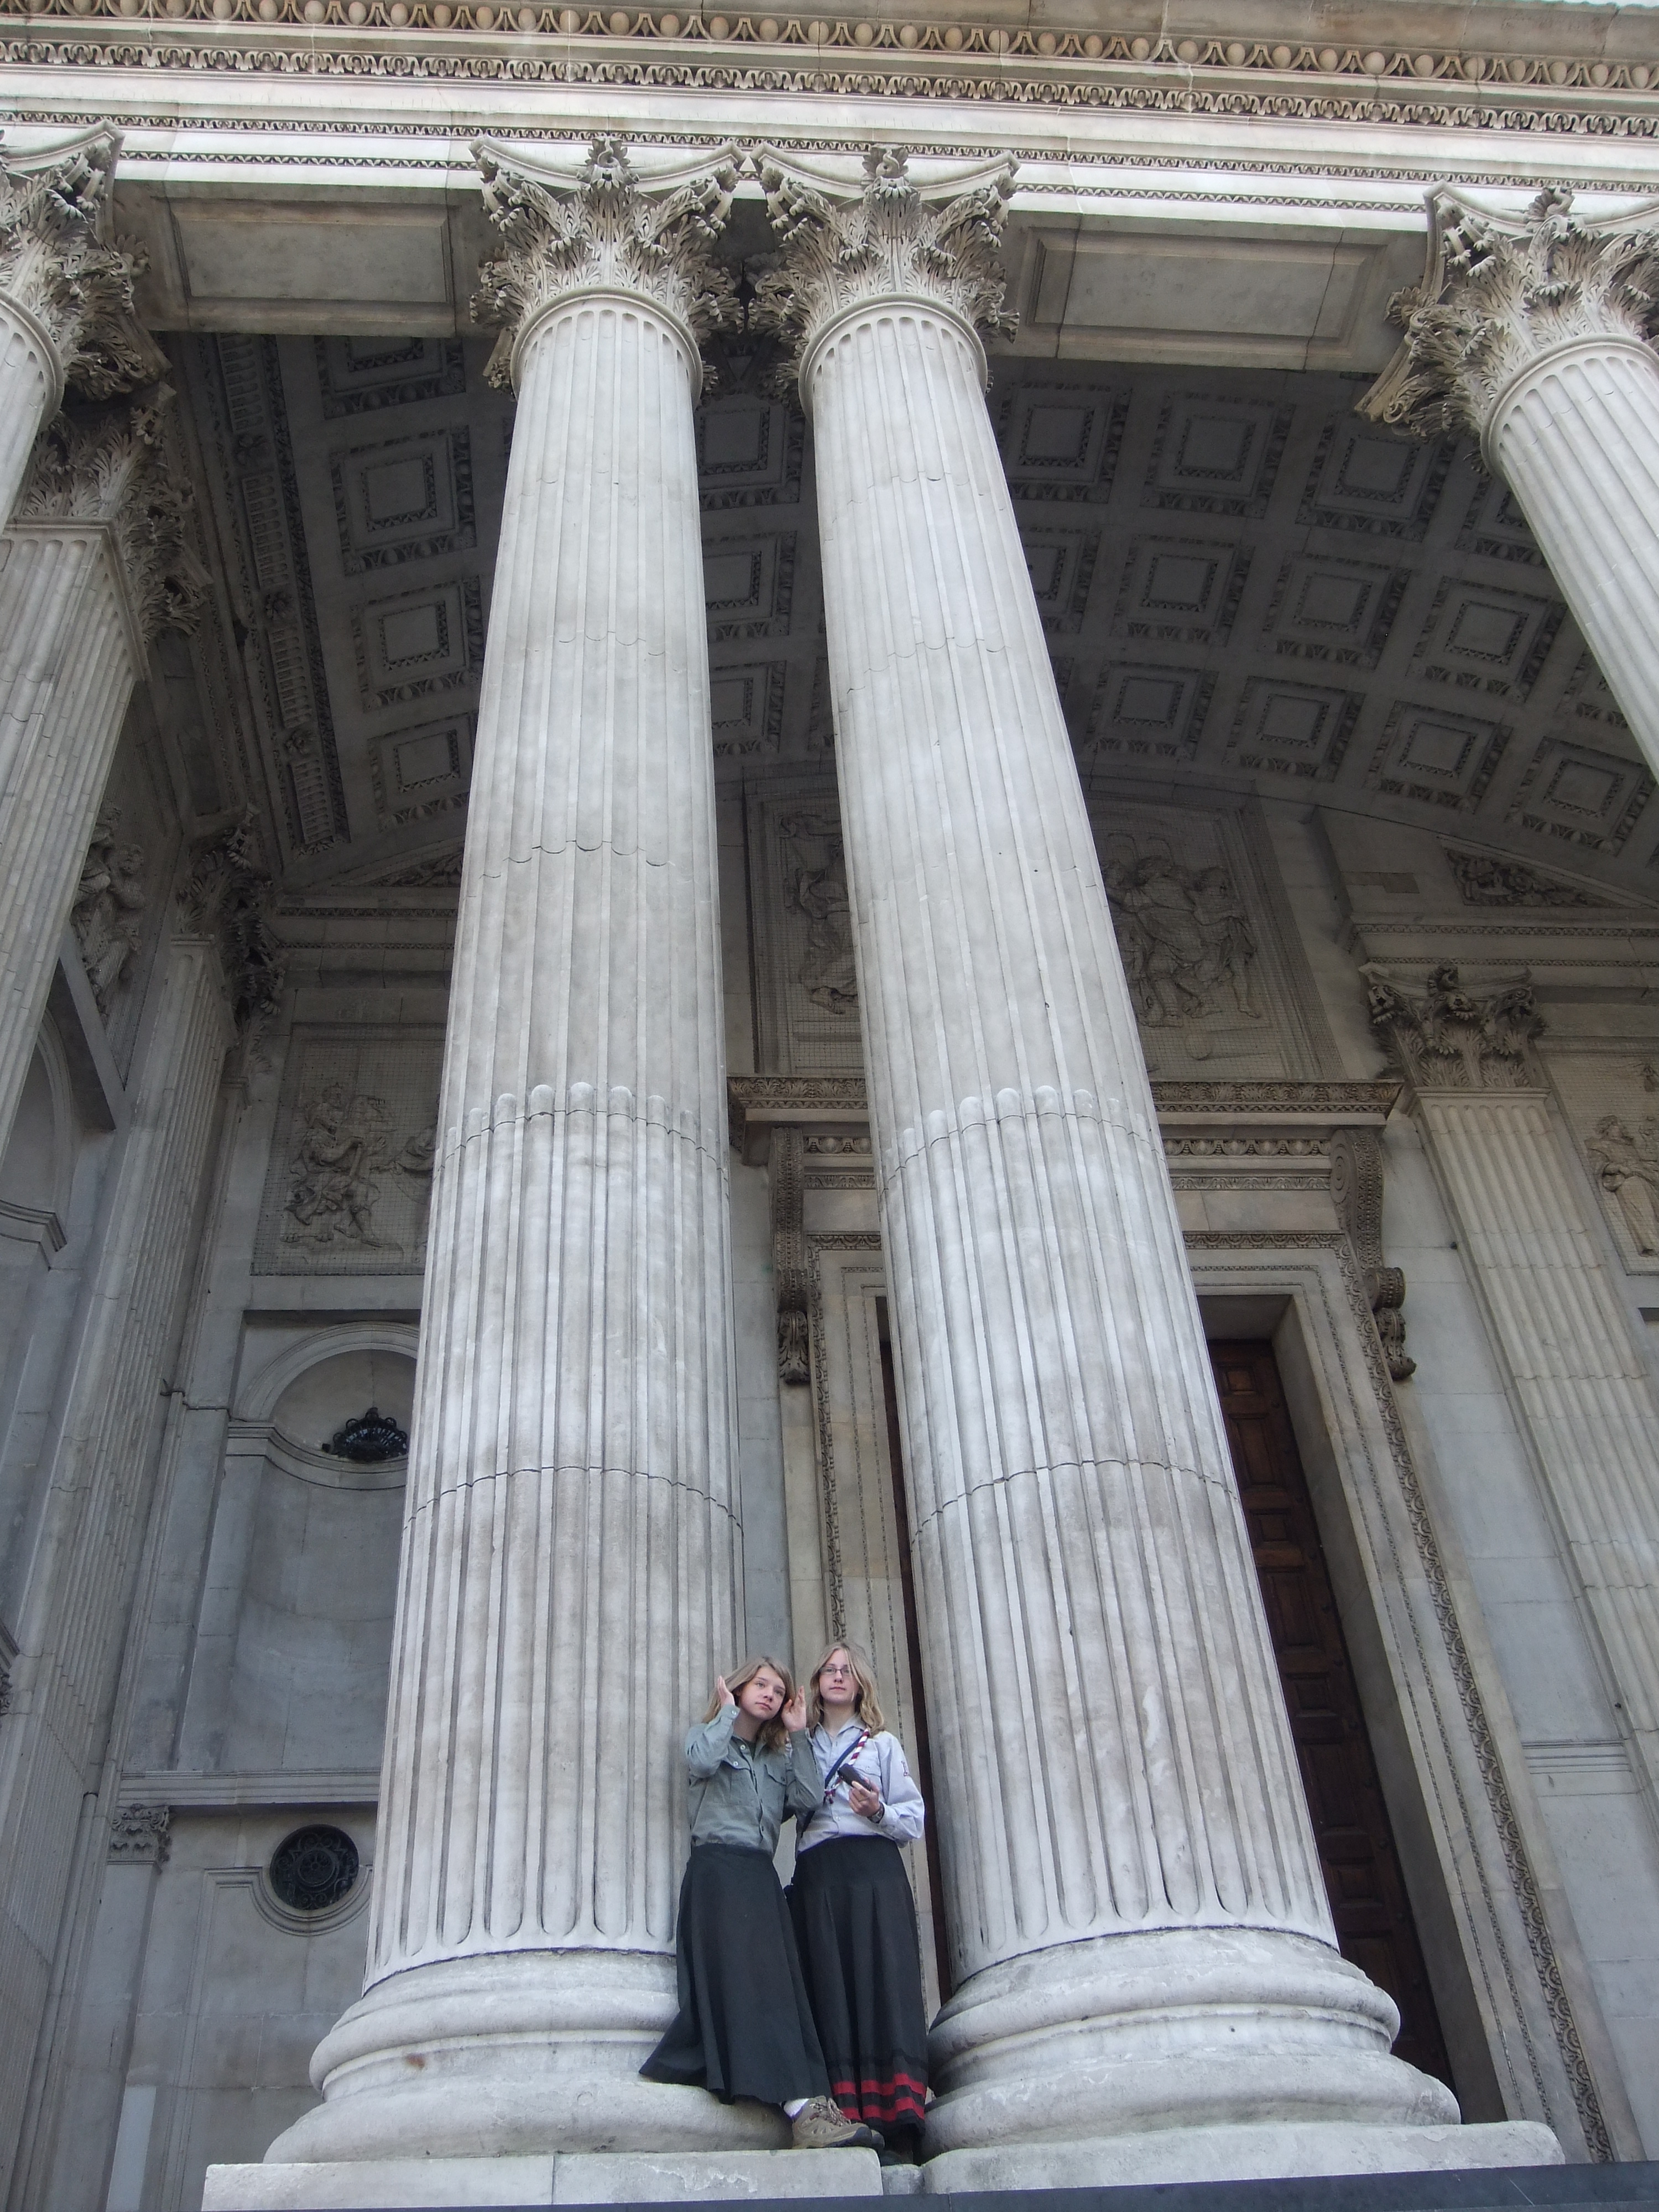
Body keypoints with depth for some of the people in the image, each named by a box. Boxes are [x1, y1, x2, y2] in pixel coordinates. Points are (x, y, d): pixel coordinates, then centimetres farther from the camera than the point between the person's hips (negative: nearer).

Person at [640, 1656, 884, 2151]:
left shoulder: (778, 1754, 25)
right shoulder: (709, 1735, 12)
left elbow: (809, 1799, 5)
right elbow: (700, 1762, -15)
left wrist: (798, 1735, 6)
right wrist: (728, 1710, -2)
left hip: (761, 1875, 6)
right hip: (716, 1869, -6)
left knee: (780, 1983, -9)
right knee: (745, 1980, -21)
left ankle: (808, 2110, -20)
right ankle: (802, 2105, -33)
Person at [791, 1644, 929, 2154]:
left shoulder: (883, 1744, 18)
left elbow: (914, 1819, 9)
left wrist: (878, 1812, -7)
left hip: (875, 1870, -2)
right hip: (818, 1876, 2)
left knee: (885, 1981, -14)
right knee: (831, 1988, -8)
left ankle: (899, 2116, -18)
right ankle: (847, 2113, -10)